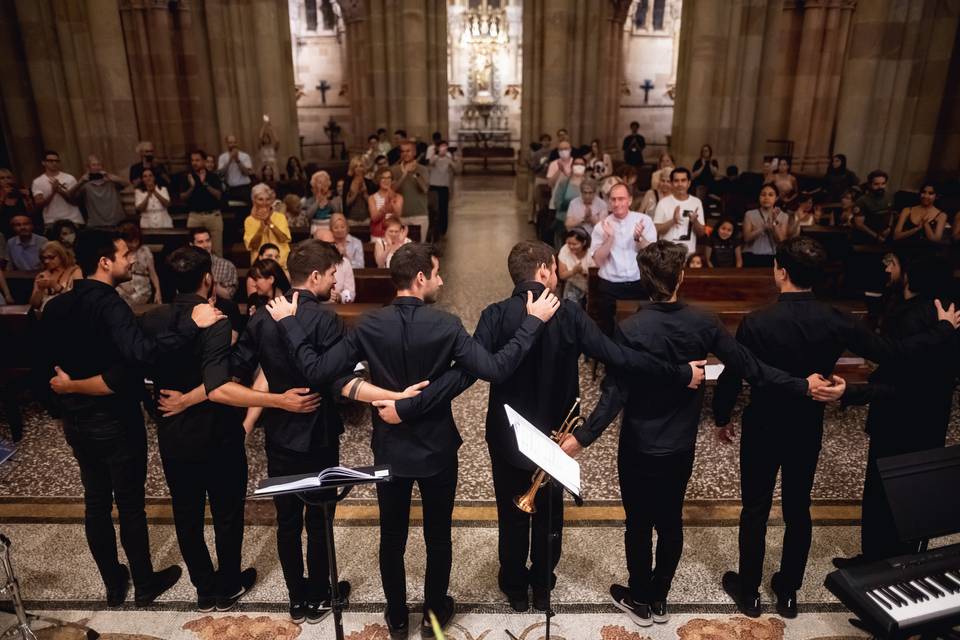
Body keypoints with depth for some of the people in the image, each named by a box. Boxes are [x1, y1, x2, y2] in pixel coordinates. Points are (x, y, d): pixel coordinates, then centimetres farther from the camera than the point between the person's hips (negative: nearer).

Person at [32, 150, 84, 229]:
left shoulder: (69, 178, 2)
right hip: (51, 222, 0)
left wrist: (60, 190, -15)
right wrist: (53, 192, -16)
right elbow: (38, 204, -4)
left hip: (72, 221, 0)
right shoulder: (37, 182, 5)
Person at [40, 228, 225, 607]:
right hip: (115, 420, -7)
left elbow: (47, 364, 5)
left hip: (75, 419, 7)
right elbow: (140, 353, -38)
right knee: (130, 503, 8)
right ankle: (144, 584, 24)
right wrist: (192, 323, -37)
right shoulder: (108, 305, -22)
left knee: (96, 500, 16)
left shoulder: (55, 307, 3)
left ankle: (113, 584, 31)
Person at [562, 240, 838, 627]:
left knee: (639, 525, 14)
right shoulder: (703, 324, -10)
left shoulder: (631, 329, -21)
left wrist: (582, 437, -16)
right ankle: (659, 599, 36)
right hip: (681, 447, 4)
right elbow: (750, 368, -5)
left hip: (640, 448, -4)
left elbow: (615, 395, -22)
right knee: (670, 522, 19)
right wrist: (801, 386, 7)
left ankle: (639, 600, 32)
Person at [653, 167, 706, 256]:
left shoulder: (696, 202, 3)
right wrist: (672, 221, -21)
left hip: (689, 253, 2)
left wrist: (695, 221, -16)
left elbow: (702, 233, 4)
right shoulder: (663, 202, -2)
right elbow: (656, 230, -6)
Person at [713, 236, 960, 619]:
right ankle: (788, 591, 35)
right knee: (798, 510, 19)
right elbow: (893, 354, -2)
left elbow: (731, 378, -15)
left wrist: (721, 418, 3)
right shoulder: (835, 322, -13)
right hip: (808, 430, 3)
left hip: (762, 429, -3)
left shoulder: (757, 323, -23)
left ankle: (748, 591, 28)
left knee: (755, 511, 12)